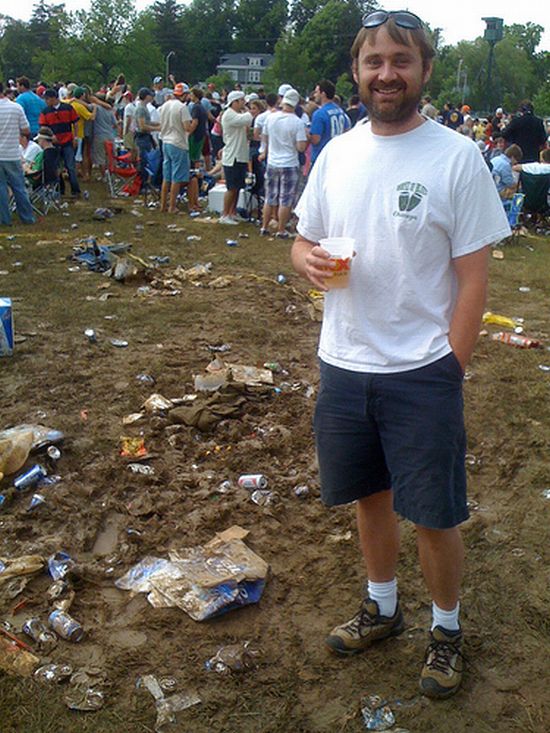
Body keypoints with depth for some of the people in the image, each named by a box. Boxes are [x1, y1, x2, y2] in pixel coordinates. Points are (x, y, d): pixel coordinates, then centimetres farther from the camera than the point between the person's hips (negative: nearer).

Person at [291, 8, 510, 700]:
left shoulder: (457, 157, -10)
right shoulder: (338, 153, 5)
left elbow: (472, 277, -9)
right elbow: (303, 240, 13)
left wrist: (448, 371, -13)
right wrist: (308, 260, -11)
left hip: (422, 373, -4)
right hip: (343, 365, 4)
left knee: (434, 516, 7)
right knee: (371, 494, 19)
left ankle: (446, 627, 31)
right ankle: (381, 607, 41)